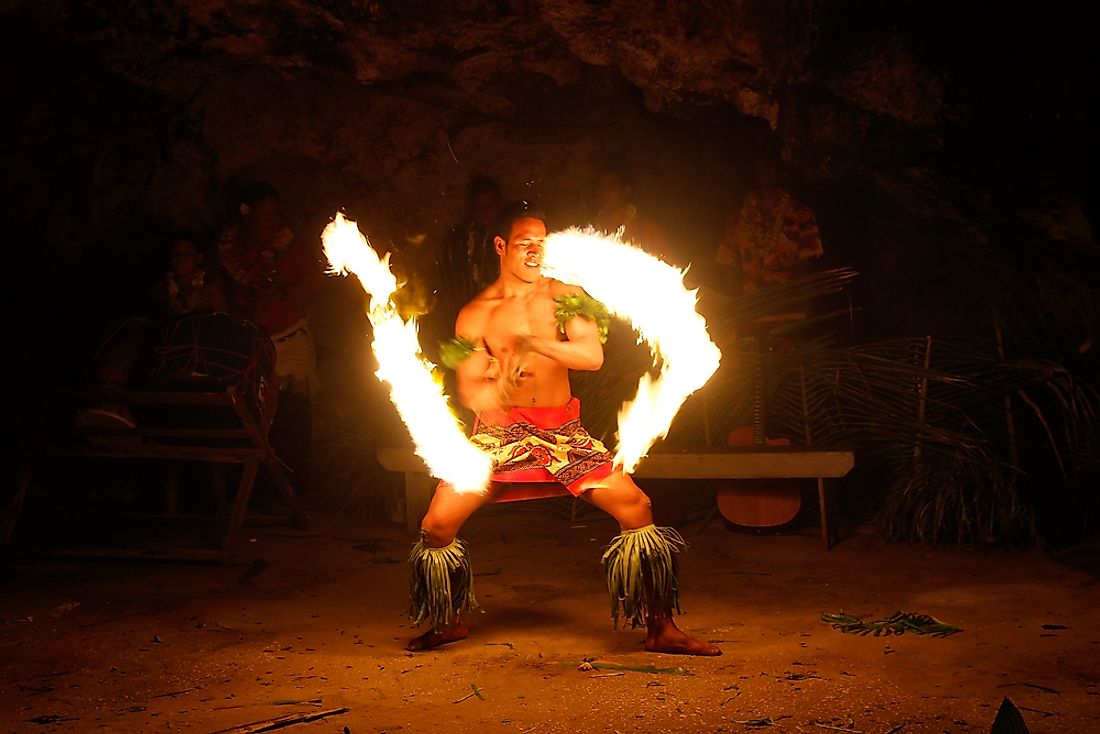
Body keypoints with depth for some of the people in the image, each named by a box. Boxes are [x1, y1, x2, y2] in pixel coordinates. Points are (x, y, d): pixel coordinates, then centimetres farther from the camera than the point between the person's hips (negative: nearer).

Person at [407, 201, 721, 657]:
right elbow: (468, 391, -5)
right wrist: (494, 387, -28)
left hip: (563, 431, 1)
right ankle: (449, 623, 17)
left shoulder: (566, 297, 4)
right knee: (437, 525, -11)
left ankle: (662, 630, -1)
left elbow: (592, 355, -12)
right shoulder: (475, 314, 1)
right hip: (500, 432, 0)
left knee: (636, 508, -13)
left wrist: (533, 343, -23)